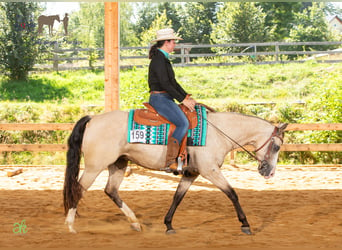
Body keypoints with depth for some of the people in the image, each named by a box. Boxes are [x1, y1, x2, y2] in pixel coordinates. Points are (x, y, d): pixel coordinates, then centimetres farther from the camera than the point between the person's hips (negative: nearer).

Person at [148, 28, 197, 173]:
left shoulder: (164, 59, 18)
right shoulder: (158, 59, -14)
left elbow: (173, 82, 21)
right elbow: (165, 84, -20)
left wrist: (186, 96, 11)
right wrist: (182, 99, -17)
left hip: (165, 99, 11)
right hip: (159, 99, -11)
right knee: (183, 123, -23)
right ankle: (170, 161, -26)